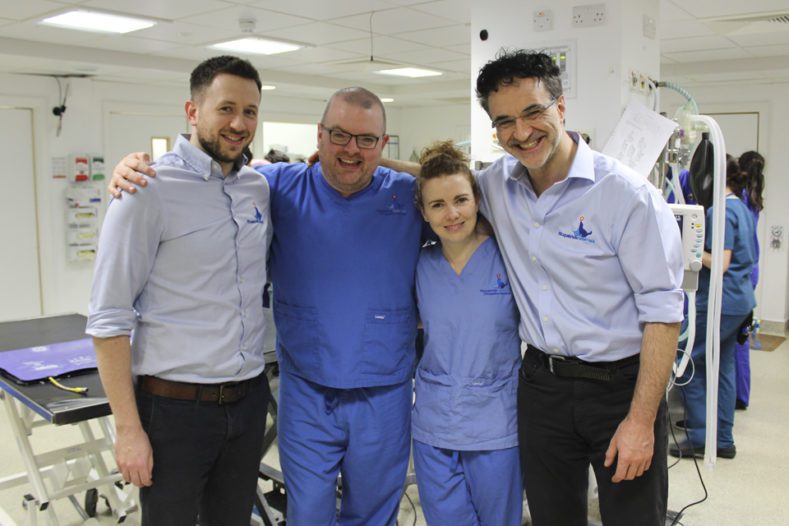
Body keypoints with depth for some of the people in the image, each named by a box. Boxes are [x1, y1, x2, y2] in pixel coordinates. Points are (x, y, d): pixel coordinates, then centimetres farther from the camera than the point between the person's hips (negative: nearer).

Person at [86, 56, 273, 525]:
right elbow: (109, 319, -13)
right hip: (175, 406, -5)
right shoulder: (150, 189, -13)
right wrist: (128, 429, -13)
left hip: (249, 400, 5)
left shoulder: (259, 189, 5)